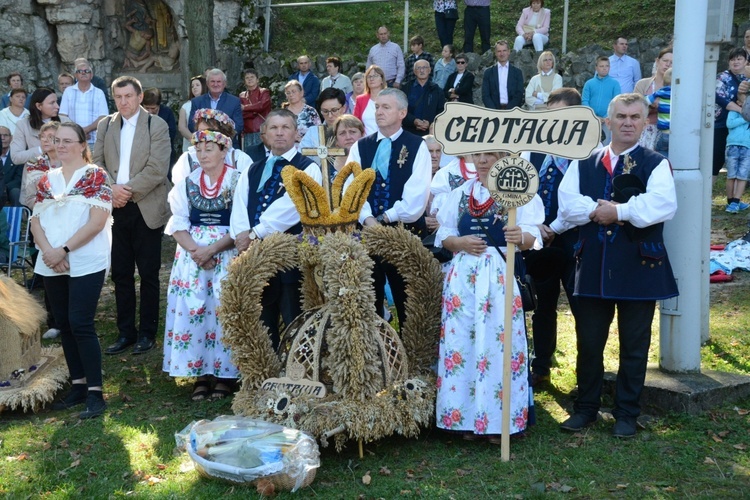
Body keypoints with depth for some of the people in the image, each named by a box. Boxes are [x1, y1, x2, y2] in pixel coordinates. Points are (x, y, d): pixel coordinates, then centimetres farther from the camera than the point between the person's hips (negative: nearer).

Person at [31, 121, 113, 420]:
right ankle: (78, 386, 20)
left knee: (81, 324, -9)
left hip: (86, 264, -6)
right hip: (51, 266, 6)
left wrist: (63, 250, -16)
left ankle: (95, 393, -2)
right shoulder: (47, 180, 12)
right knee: (64, 325, 9)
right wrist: (48, 251, -11)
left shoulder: (95, 176, -5)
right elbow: (36, 220, 8)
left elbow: (97, 221, -13)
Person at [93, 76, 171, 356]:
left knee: (148, 275, 4)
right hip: (114, 208, 4)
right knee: (120, 274, 9)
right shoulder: (105, 125, 10)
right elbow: (96, 162, 5)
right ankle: (125, 332, 19)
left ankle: (147, 333, 15)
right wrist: (111, 188, -13)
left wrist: (127, 191, -16)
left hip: (146, 209, -4)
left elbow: (157, 169, -12)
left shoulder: (157, 126, -4)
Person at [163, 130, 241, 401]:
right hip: (191, 255, 4)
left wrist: (211, 249, -16)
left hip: (228, 257, -3)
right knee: (191, 311, -1)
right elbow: (178, 225, 5)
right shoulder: (187, 183, 9)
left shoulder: (238, 181, -3)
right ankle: (200, 374, 9)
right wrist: (195, 250, -12)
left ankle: (226, 374, 6)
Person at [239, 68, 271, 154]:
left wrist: (245, 108, -3)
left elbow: (262, 105, -12)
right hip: (247, 133, 3)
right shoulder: (242, 95, 15)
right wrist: (255, 111, -9)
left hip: (261, 131, -3)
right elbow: (240, 114, 4)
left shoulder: (264, 92, 6)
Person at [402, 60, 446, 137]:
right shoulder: (406, 88, 8)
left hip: (430, 132, 0)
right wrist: (414, 121, -17)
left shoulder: (437, 91, 11)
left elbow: (442, 111, 6)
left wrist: (430, 123, -12)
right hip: (409, 132, 0)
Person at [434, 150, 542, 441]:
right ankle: (466, 416, 11)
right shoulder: (460, 193, 13)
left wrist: (521, 237, -35)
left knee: (500, 340, -4)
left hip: (502, 276, -3)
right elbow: (443, 236, 12)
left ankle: (499, 419, 5)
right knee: (462, 339, 2)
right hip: (463, 276, 3)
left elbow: (531, 236, -12)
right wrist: (460, 243, -10)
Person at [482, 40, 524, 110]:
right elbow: (485, 95, 6)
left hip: (512, 110, 0)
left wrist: (508, 110, -9)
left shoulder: (517, 72, 11)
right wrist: (494, 111, -9)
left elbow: (519, 95, 5)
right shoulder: (488, 72, 12)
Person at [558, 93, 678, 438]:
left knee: (634, 345, 7)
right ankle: (586, 407, 25)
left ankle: (626, 413, 21)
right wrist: (596, 209, -18)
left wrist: (619, 211, -19)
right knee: (588, 342, 9)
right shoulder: (584, 164, 8)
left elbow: (663, 205, -18)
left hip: (639, 268, -2)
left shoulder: (655, 164, 0)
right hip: (593, 267, 2)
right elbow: (568, 204, -4)